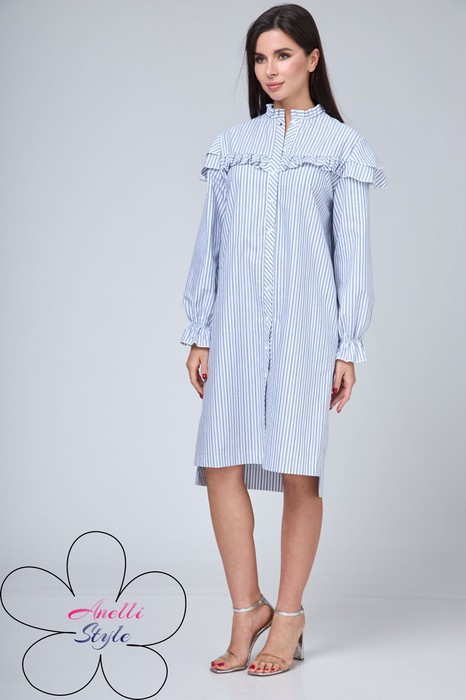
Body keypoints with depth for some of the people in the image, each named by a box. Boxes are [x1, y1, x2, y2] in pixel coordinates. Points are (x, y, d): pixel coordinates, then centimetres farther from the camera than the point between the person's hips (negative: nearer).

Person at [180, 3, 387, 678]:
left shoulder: (342, 146, 7)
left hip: (305, 320, -3)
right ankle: (247, 609, 10)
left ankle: (288, 616, 11)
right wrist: (199, 333, 8)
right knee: (222, 464, -4)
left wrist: (349, 347, -2)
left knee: (298, 470, -2)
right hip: (236, 320, 3)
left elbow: (352, 250, 3)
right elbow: (210, 241, 14)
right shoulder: (232, 143, 15)